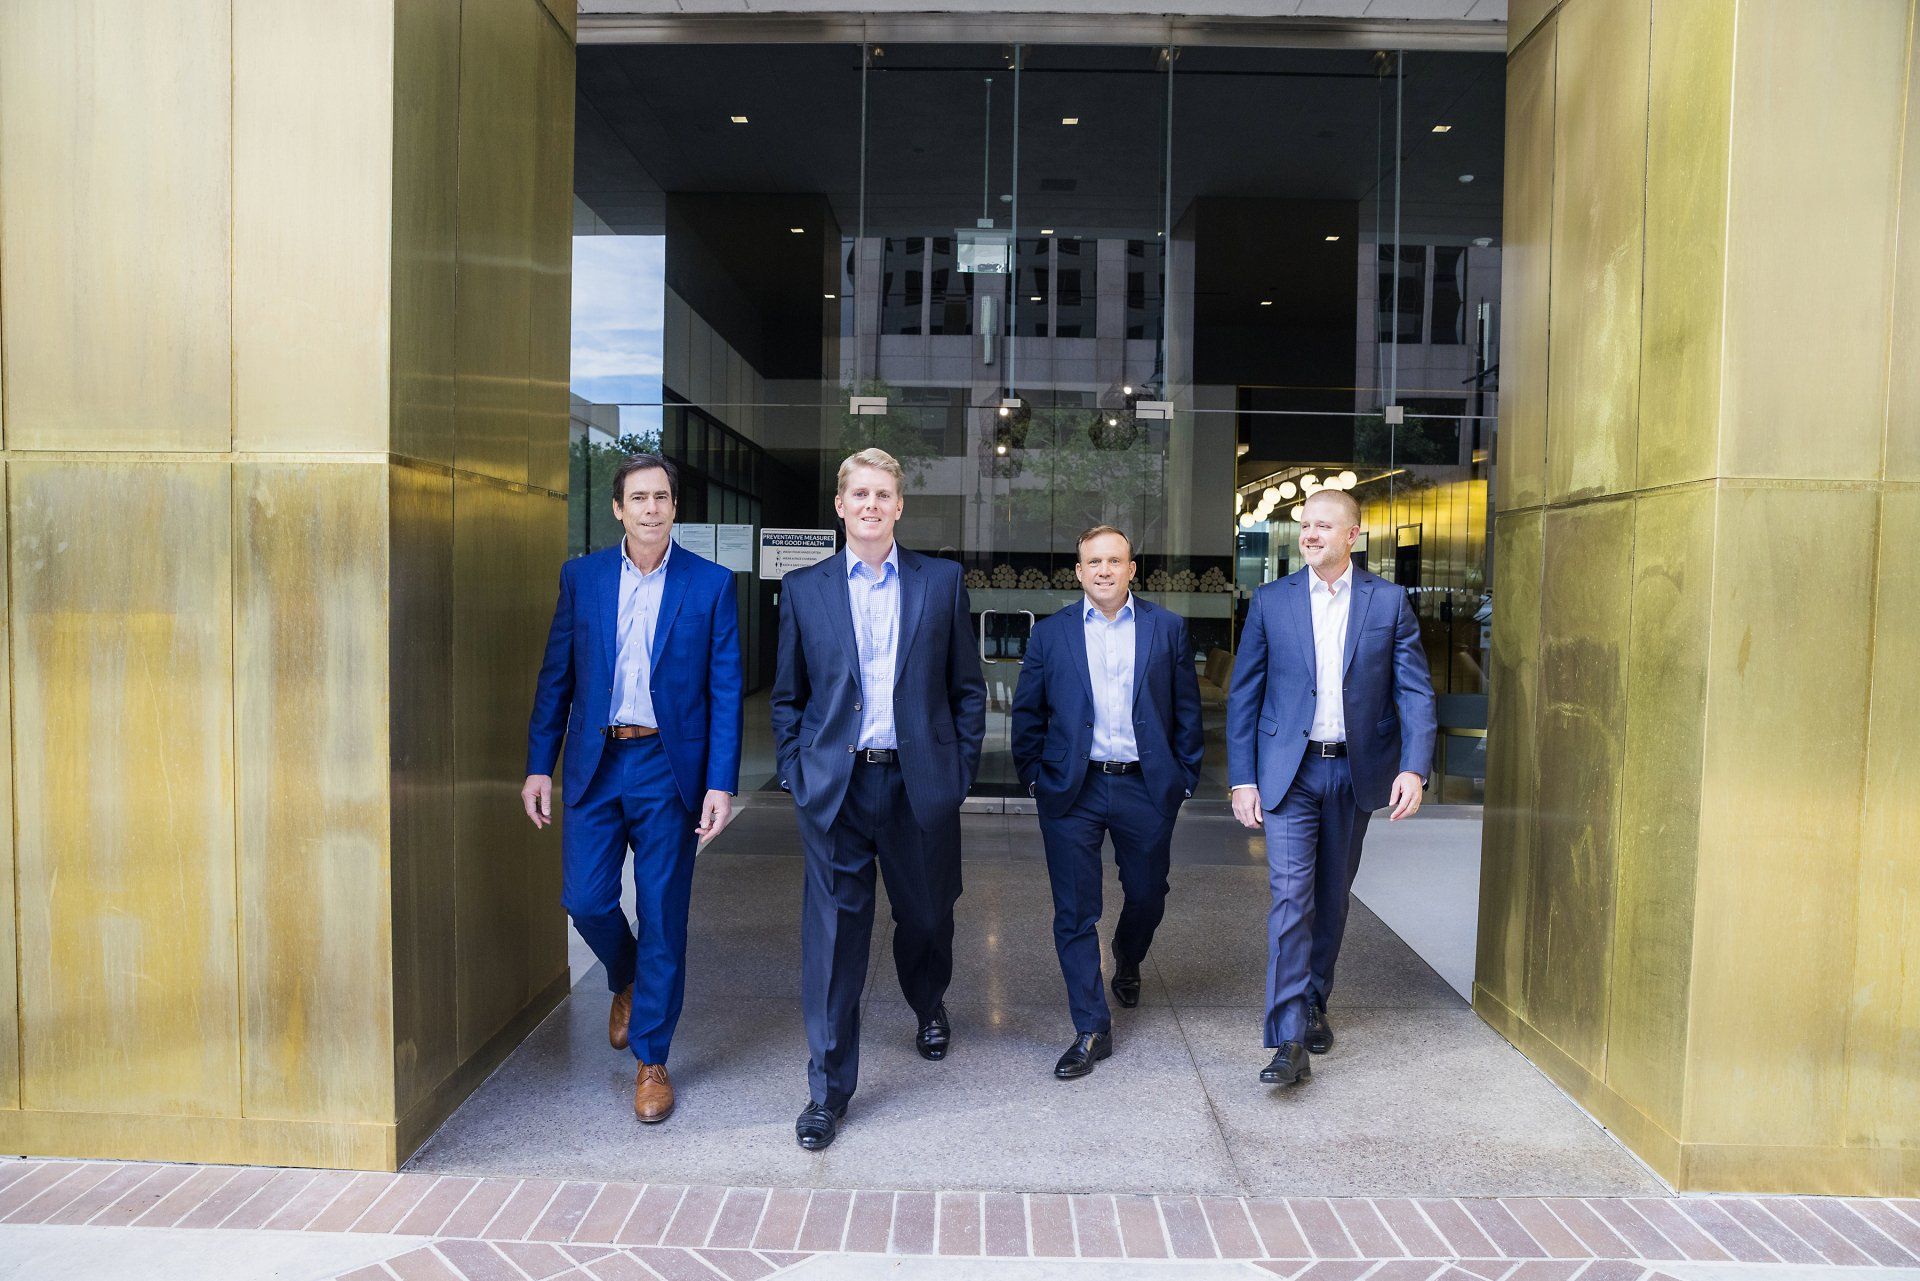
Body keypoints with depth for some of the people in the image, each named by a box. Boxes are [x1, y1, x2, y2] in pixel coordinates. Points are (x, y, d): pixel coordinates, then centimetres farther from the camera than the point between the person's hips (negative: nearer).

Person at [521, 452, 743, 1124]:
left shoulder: (711, 584, -2)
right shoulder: (581, 577, 5)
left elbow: (725, 690, -3)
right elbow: (557, 676, 8)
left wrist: (721, 783, -9)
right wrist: (539, 765, 4)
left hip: (669, 767, -2)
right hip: (595, 762, 2)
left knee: (662, 916, 3)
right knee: (584, 898, 1)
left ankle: (651, 1061, 19)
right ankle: (625, 980, 36)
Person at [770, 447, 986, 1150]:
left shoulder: (941, 582, 4)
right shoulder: (803, 588, 6)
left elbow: (967, 688, 7)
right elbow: (787, 695, 9)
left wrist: (961, 769, 2)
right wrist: (796, 773, 2)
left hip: (920, 782, 1)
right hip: (834, 784, 0)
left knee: (927, 914, 16)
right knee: (833, 931, -1)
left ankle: (929, 1006, 48)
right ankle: (828, 1087, 10)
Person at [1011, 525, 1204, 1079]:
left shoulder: (1167, 628, 3)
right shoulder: (1051, 633, 3)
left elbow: (1187, 710, 6)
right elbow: (1027, 712, 8)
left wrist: (1184, 778, 3)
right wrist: (1034, 777, 3)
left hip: (1146, 787, 1)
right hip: (1072, 790, 0)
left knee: (1147, 896, 15)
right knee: (1075, 913, 0)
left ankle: (1127, 965, 48)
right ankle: (1091, 1030, 12)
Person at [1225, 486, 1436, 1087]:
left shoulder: (1389, 601, 2)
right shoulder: (1271, 601, 1)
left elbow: (1415, 691, 0)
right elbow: (1243, 693, 3)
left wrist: (1414, 767, -13)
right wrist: (1242, 778, -3)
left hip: (1355, 772, 2)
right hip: (1289, 772, -1)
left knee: (1333, 897, 15)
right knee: (1291, 897, -9)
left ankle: (1314, 1001, 35)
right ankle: (1289, 1040, -7)